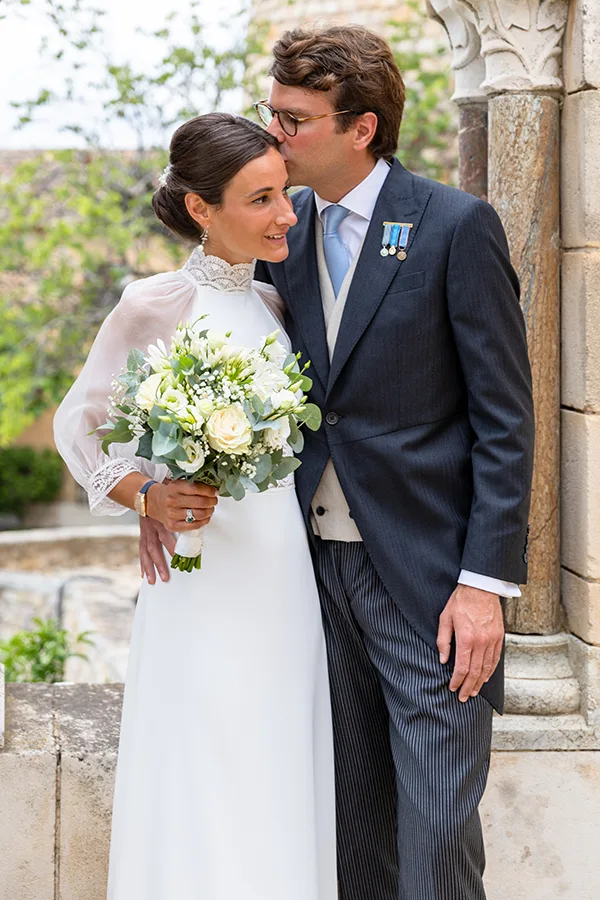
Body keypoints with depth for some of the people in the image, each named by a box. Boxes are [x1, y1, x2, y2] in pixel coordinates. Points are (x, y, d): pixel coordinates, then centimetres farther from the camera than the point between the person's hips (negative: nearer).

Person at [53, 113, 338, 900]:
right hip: (206, 578, -6)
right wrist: (148, 496, -17)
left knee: (281, 788, 10)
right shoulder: (155, 305, -8)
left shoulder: (272, 305, 11)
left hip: (286, 576, 6)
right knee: (207, 788, -3)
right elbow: (78, 423, -1)